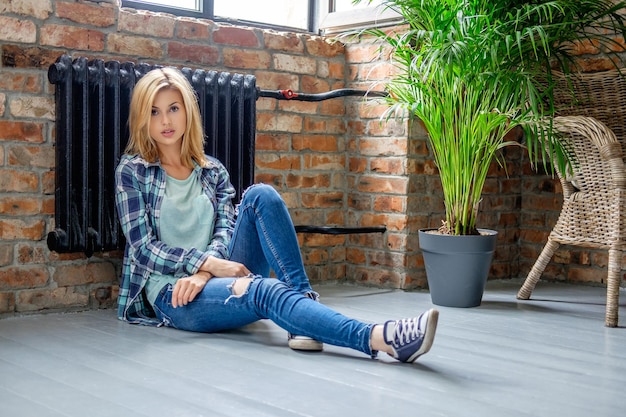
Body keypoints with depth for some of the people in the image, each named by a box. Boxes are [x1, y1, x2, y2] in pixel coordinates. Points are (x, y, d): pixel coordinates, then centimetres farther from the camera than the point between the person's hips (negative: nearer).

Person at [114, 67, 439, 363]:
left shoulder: (212, 170, 13)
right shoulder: (132, 171, 2)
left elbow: (224, 229, 2)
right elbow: (144, 248, -6)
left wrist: (204, 273, -20)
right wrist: (210, 264, -19)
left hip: (218, 278, 4)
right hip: (173, 294, -4)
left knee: (261, 196, -19)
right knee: (264, 291, -35)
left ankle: (304, 299, -30)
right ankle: (381, 338, -53)